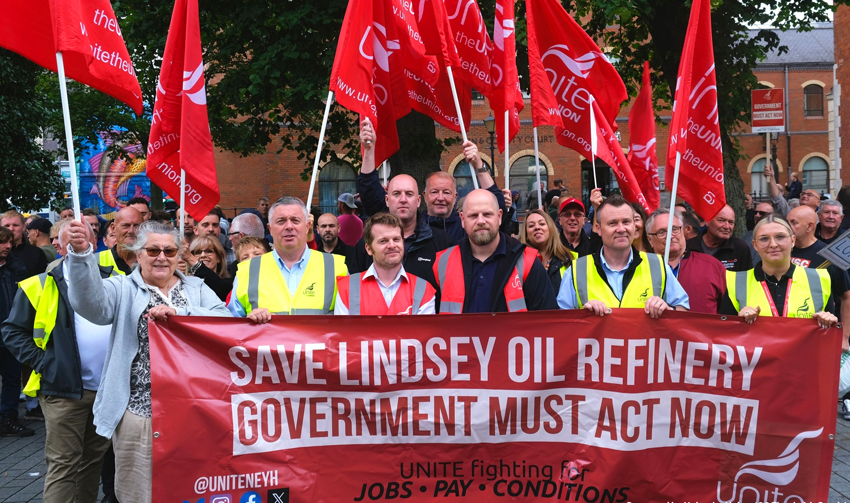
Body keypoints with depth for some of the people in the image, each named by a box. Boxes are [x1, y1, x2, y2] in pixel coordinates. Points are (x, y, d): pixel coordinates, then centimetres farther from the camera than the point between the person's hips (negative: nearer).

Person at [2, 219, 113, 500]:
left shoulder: (111, 279, 10)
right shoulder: (40, 285, -1)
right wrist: (41, 362, -9)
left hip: (107, 388, 4)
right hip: (65, 390, -4)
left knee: (95, 458, 14)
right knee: (63, 465, -4)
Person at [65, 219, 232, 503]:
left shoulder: (197, 289, 12)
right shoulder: (124, 289, 6)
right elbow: (91, 302, -16)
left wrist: (179, 312, -19)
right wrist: (81, 254, -32)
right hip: (138, 410, -2)